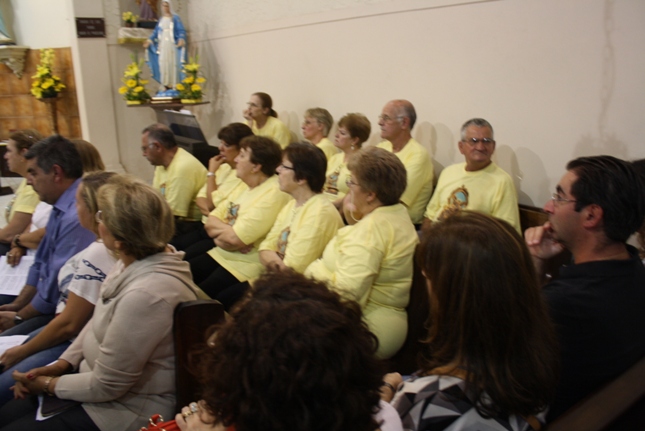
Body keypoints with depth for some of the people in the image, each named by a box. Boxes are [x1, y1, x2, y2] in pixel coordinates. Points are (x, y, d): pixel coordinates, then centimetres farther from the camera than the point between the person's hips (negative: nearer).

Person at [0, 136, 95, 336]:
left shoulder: (77, 216, -25)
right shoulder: (61, 208, 10)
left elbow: (58, 284, -22)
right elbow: (41, 265, 18)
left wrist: (18, 317, -7)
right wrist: (17, 305, 11)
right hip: (47, 303, 10)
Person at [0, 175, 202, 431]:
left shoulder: (146, 295, -35)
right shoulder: (137, 262, -7)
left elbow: (106, 386, -23)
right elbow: (98, 321, 11)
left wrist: (48, 384, -7)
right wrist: (61, 364, 2)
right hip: (100, 379, 8)